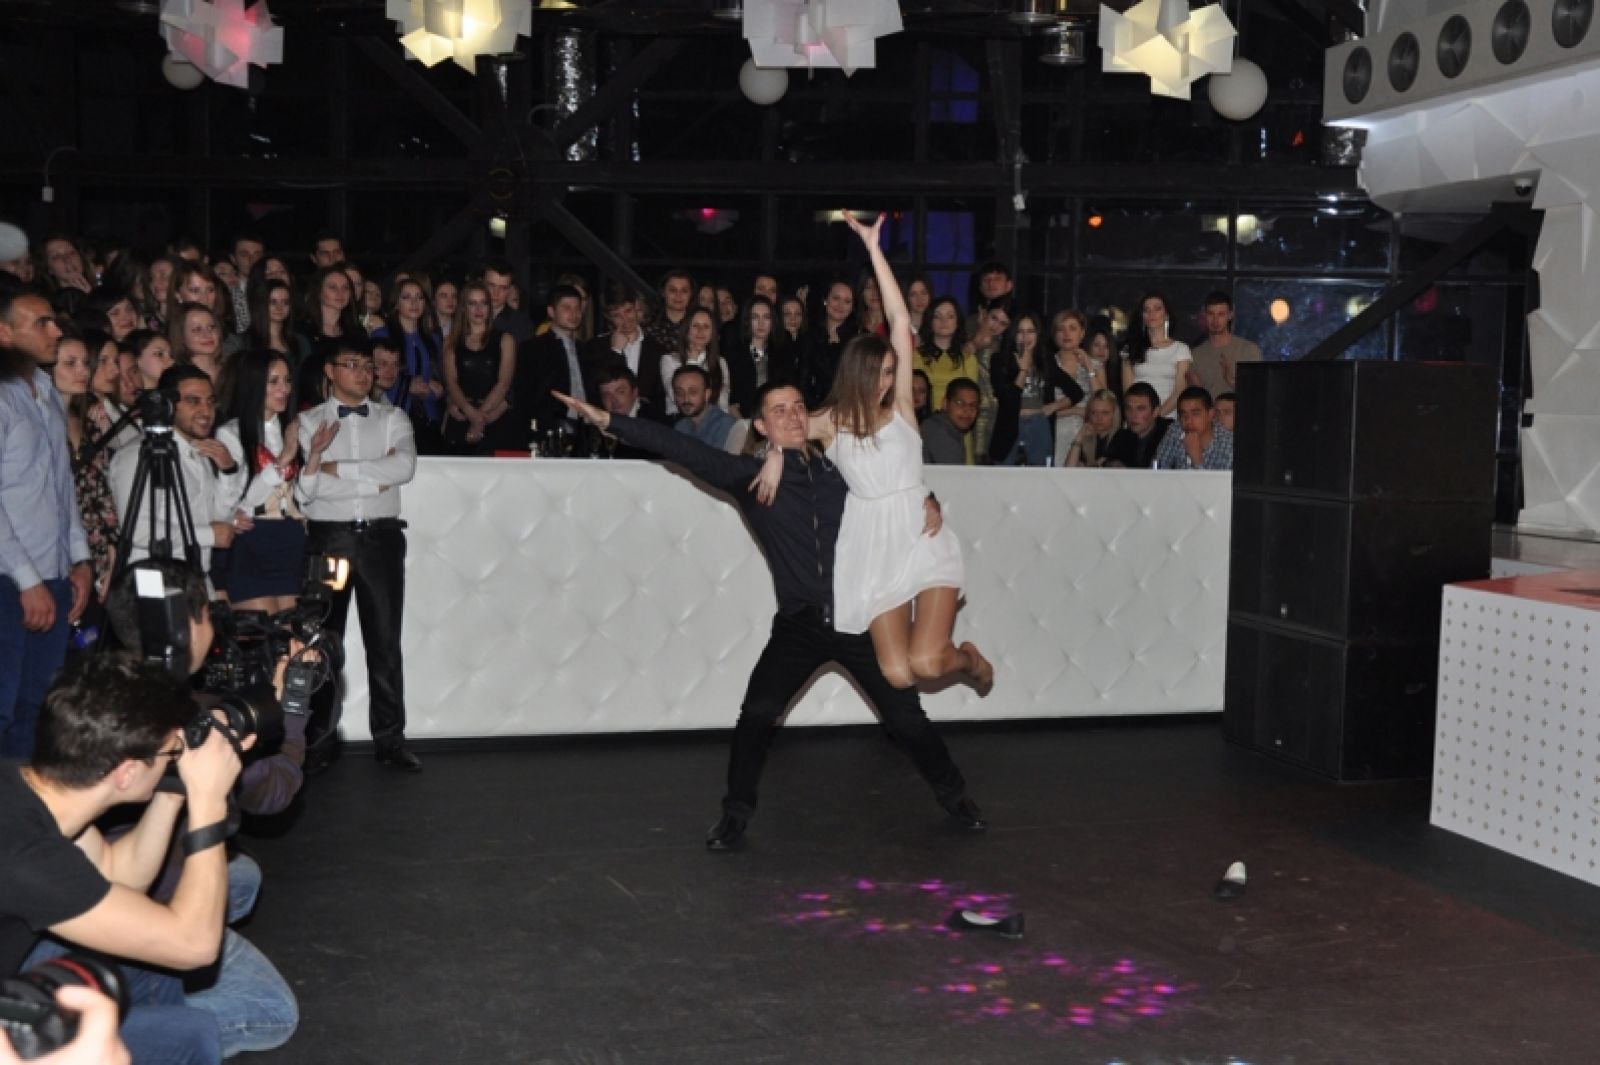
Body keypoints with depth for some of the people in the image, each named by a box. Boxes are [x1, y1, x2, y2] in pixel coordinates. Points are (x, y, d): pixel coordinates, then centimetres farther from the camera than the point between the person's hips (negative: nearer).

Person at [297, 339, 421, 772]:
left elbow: (404, 466, -9)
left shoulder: (392, 419, 10)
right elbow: (305, 489, -8)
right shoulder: (308, 422, 4)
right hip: (328, 537, -1)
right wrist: (375, 478, -11)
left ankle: (390, 737, 7)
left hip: (381, 537, 1)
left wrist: (337, 469, -9)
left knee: (385, 639, 2)